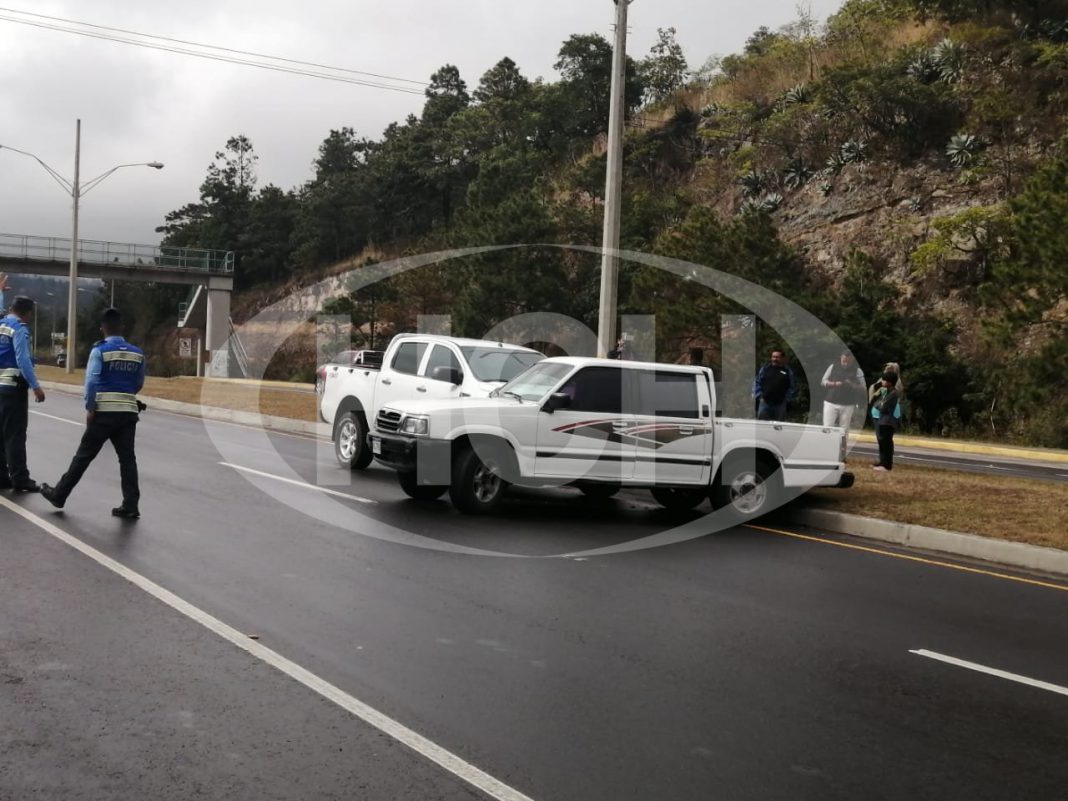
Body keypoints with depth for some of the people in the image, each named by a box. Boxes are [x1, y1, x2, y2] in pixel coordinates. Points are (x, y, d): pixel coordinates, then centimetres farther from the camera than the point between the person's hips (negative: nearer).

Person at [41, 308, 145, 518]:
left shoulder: (100, 350, -6)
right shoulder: (137, 353, 6)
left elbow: (91, 382, -14)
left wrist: (90, 409, -7)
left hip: (104, 413, -3)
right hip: (128, 412, 3)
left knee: (84, 455, 6)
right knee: (127, 458, 4)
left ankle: (59, 494, 17)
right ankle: (131, 506, 2)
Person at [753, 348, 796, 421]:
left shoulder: (788, 371, 2)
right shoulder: (765, 369, 4)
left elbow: (793, 387, 5)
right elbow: (757, 383, 8)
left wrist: (787, 399, -3)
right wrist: (759, 396, 0)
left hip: (780, 404, 0)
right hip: (765, 402, 0)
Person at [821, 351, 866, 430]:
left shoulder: (857, 371, 4)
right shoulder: (833, 367, 7)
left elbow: (862, 388, 1)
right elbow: (823, 382, 7)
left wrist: (852, 385, -18)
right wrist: (834, 384, -11)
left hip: (847, 406, -1)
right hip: (831, 403, 1)